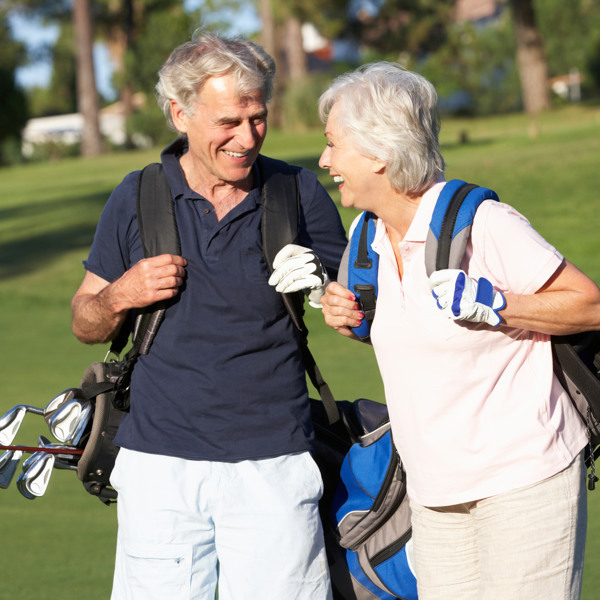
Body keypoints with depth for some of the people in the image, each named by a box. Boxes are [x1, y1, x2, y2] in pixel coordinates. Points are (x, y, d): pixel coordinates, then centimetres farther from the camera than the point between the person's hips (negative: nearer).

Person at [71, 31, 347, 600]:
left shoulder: (299, 194, 3)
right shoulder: (137, 197, 5)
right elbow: (84, 324, 15)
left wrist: (322, 285, -11)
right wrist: (121, 297, -7)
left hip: (272, 465, -1)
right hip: (159, 462, 1)